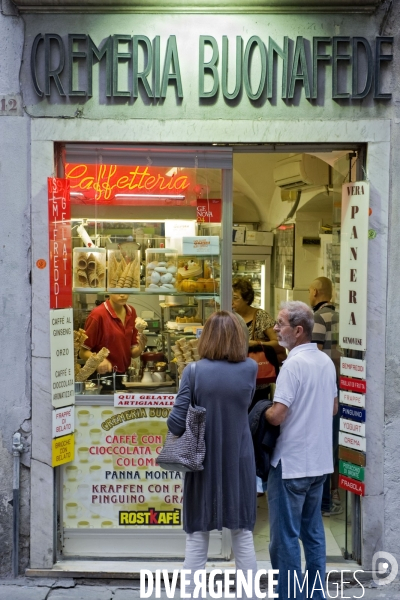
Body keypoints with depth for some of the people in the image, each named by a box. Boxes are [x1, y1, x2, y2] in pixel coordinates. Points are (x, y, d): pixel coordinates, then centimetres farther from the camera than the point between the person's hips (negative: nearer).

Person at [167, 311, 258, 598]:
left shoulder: (194, 372, -11)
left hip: (203, 464, -1)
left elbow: (176, 424, -12)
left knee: (197, 537, 11)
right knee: (243, 535, 13)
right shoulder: (250, 369, -6)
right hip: (238, 462, 1)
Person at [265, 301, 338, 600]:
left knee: (285, 536, 3)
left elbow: (276, 416, -23)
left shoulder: (294, 364, -19)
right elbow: (333, 407, 16)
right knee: (313, 531, 18)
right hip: (319, 461, 8)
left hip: (291, 463, -8)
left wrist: (260, 413, -4)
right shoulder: (326, 361, 6)